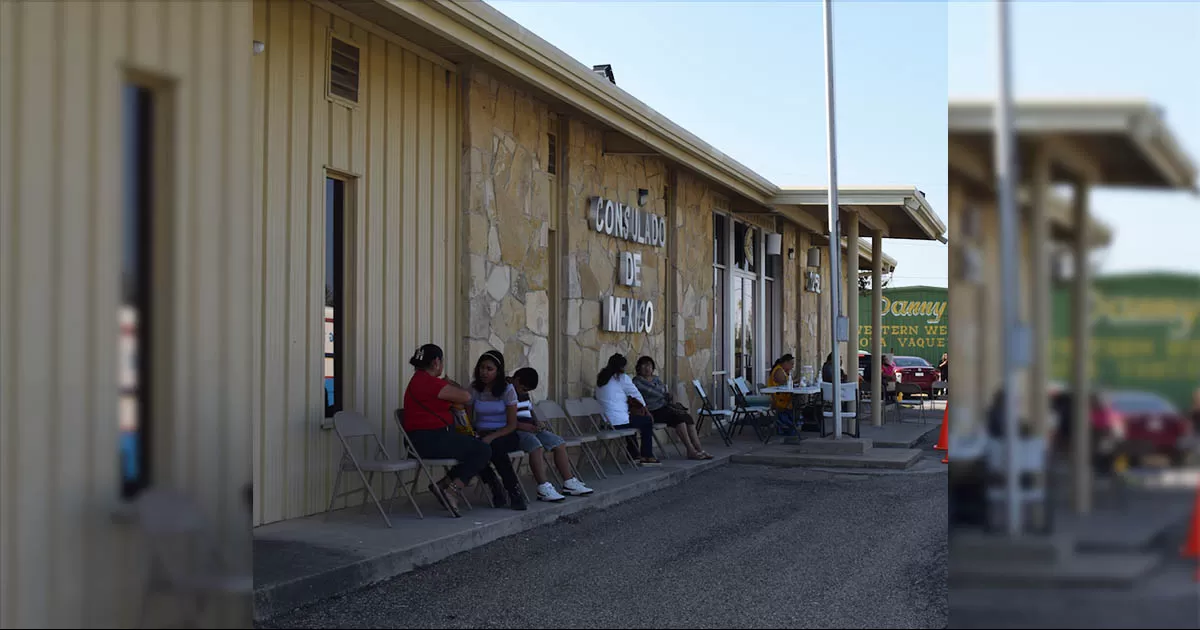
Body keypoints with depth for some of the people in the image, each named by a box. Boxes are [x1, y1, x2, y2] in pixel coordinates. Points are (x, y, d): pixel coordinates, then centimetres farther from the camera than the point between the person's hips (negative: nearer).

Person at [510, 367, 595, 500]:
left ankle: (569, 483, 1)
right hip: (515, 431, -10)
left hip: (531, 428, 10)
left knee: (560, 444, 1)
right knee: (537, 447, -35)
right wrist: (525, 426, -24)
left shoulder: (523, 394, 19)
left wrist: (537, 423, 11)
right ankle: (544, 488, -38)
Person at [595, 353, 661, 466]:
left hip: (607, 422, 7)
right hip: (620, 421, -7)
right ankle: (647, 457, 17)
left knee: (630, 418, 37)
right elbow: (637, 395, 4)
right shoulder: (622, 378, -5)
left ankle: (634, 455, 39)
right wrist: (646, 410, 22)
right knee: (647, 421, 16)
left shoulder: (601, 379, 14)